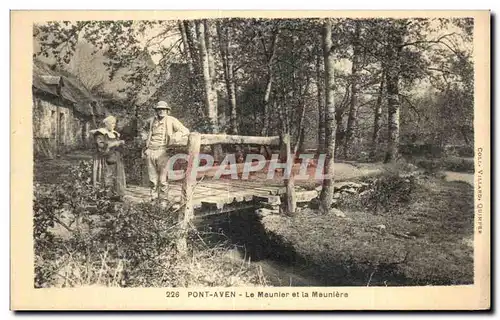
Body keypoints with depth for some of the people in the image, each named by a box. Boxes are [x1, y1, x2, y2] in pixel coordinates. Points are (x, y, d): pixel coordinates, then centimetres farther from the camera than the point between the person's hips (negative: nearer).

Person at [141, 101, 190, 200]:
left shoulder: (171, 120, 1)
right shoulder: (151, 120, 13)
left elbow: (185, 131, -1)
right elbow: (145, 129, 36)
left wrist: (173, 136, -13)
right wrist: (145, 138, 18)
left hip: (162, 152, -4)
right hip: (150, 152, 4)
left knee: (163, 179, -4)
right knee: (152, 179, 8)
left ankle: (163, 199, 6)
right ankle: (153, 198, 17)